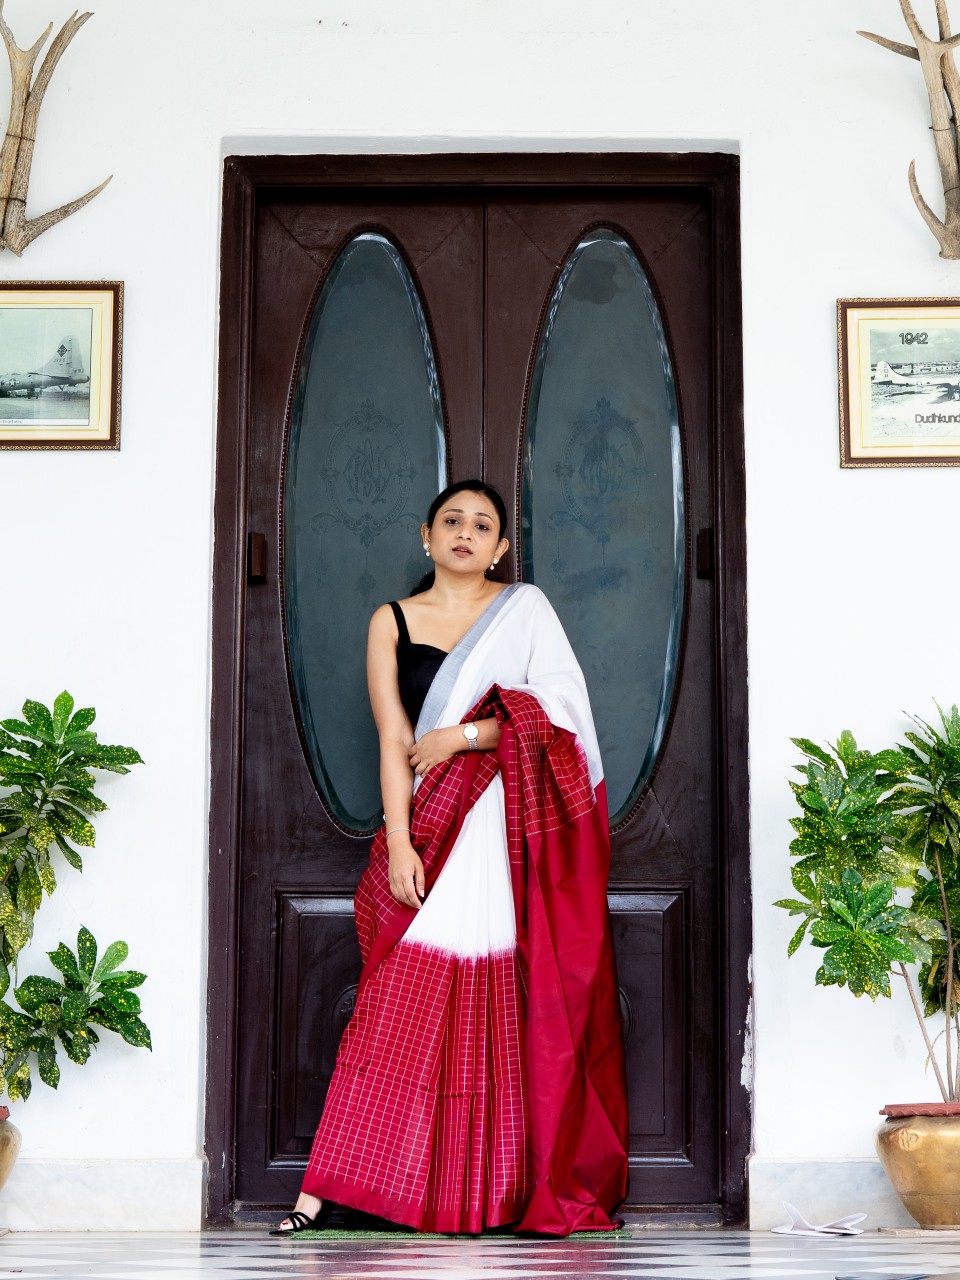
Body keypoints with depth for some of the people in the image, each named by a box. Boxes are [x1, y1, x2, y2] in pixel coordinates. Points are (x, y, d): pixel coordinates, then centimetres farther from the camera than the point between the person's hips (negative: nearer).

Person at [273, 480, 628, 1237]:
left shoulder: (526, 608, 9)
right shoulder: (392, 622, 11)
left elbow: (559, 709, -2)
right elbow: (394, 740, 2)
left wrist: (463, 735, -9)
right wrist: (399, 843, -8)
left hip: (518, 828, 0)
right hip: (434, 828, 1)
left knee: (518, 1010, -3)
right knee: (404, 1005, -6)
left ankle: (525, 1186, 5)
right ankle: (330, 1188, -5)